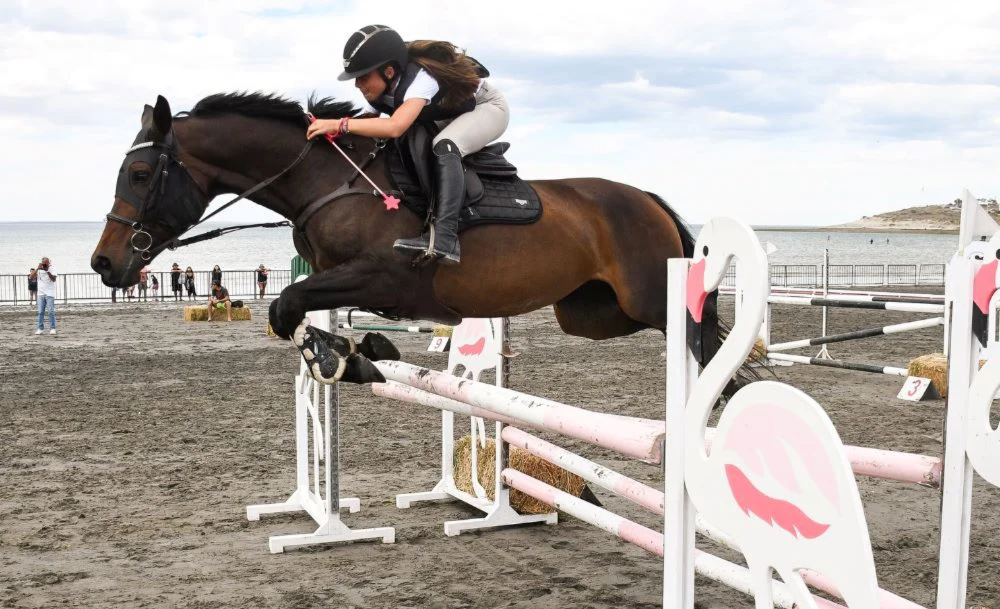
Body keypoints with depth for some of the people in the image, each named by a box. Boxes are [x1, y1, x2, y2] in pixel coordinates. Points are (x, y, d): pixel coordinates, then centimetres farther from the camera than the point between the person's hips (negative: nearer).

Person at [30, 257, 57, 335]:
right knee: (40, 312, 2)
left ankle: (52, 328, -2)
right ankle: (40, 328, 6)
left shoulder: (52, 270, -2)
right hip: (41, 293, 3)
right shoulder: (38, 270, 6)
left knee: (51, 311, -6)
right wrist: (37, 269, -16)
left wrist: (47, 271, -22)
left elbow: (54, 279, -15)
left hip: (50, 294, -3)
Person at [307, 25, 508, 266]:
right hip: (451, 116, 9)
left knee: (445, 147, -35)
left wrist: (339, 125, -50)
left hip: (489, 108, -9)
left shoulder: (420, 78, -38)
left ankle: (445, 239, -45)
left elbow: (395, 127, -53)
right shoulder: (380, 91, -11)